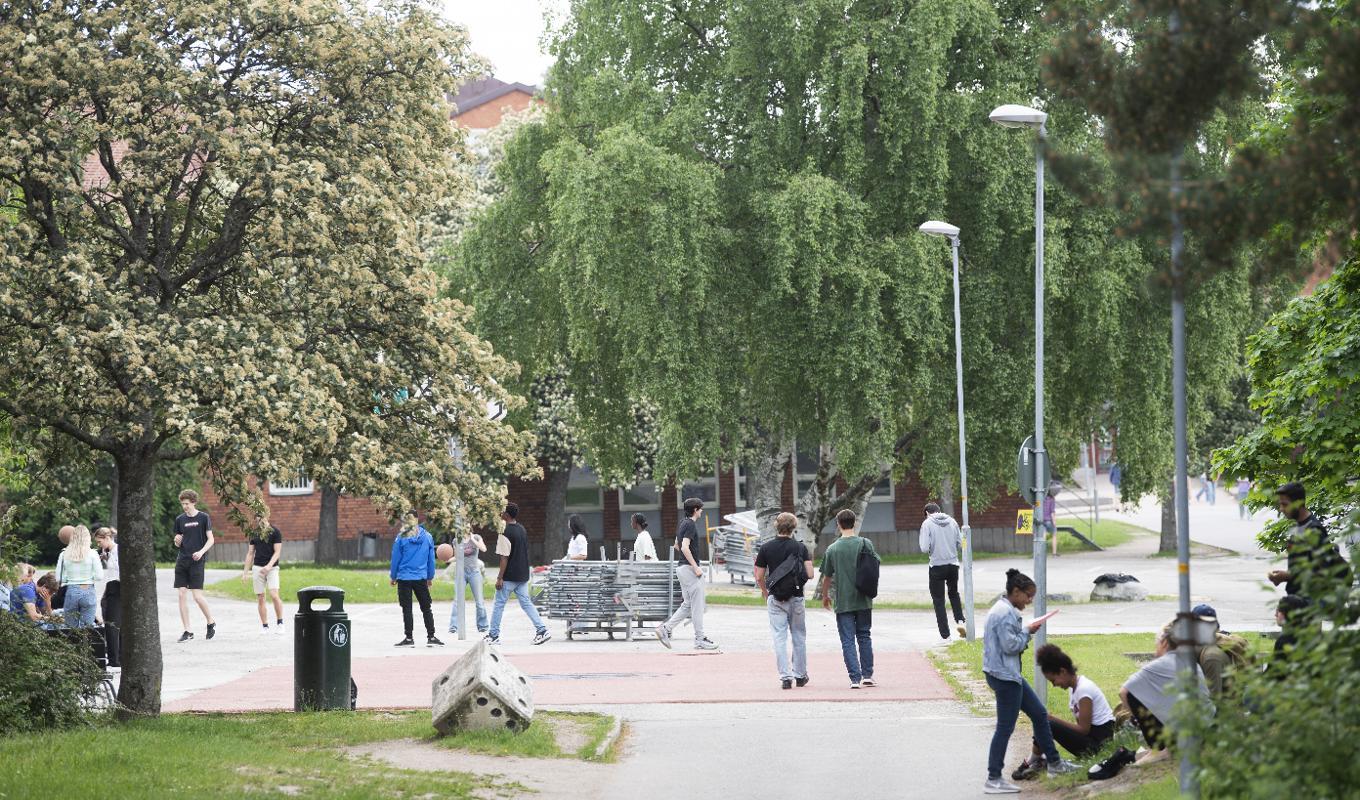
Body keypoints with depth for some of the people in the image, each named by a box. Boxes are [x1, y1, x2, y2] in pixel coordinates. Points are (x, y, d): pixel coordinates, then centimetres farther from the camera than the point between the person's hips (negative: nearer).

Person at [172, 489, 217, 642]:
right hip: (182, 560, 5)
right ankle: (187, 631, 5)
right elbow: (178, 543, 17)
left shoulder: (203, 518, -1)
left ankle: (211, 622, 14)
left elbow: (211, 539, -1)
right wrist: (177, 541, -7)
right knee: (182, 595, -1)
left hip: (196, 561, -5)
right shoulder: (180, 519, 10)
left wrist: (201, 552, -16)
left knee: (197, 596, -10)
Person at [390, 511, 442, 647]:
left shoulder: (401, 538, -7)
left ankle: (409, 638, 5)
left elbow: (395, 558, -2)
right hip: (421, 579, 2)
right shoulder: (427, 537, 1)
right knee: (426, 608, 11)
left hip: (404, 577, -2)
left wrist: (393, 576, 11)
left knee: (406, 609, 4)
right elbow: (431, 559, 7)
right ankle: (431, 637, 9)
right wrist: (430, 577, 19)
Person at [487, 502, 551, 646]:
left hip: (509, 577, -8)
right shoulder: (522, 529, 10)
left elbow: (504, 558, -18)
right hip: (523, 575, 8)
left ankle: (493, 635, 8)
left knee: (499, 605, 3)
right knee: (526, 603, 9)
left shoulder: (506, 533, -16)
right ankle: (542, 630, -2)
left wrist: (499, 577, -15)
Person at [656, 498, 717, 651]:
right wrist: (696, 567, -22)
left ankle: (665, 628, 7)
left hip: (682, 567, 10)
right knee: (697, 605, -4)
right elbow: (685, 547, -25)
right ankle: (699, 639, 0)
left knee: (687, 605, 13)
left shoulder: (683, 523, 14)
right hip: (689, 568, -10)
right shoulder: (691, 525, -15)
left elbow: (677, 546, 25)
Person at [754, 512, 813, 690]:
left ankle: (785, 677, -5)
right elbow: (810, 574, -10)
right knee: (799, 637, 14)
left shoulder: (766, 548, -4)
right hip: (796, 598, 1)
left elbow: (759, 577, -3)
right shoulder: (800, 548, -4)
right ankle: (800, 675, 20)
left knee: (780, 638, 1)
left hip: (775, 599, -1)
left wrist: (765, 592, 15)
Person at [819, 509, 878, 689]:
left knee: (848, 640, 1)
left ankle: (855, 678, -6)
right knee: (864, 637, 15)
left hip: (843, 603, -1)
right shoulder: (865, 544, -4)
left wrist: (825, 596, 21)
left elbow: (827, 577, 4)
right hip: (863, 600, 1)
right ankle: (867, 675, 14)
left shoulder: (832, 549, -4)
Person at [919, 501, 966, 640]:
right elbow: (960, 543, 4)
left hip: (937, 566, -4)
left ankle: (945, 634, 5)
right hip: (953, 564, 4)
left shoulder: (927, 524, -9)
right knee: (954, 593, 25)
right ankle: (960, 621, 7)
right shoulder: (952, 521, 3)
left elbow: (924, 548, -15)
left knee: (939, 600, 6)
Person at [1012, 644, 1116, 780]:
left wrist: (1053, 719, -14)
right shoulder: (1073, 688, 11)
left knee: (1048, 725, -19)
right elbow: (1080, 724, 10)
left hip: (1098, 741, -10)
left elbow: (1083, 729, -18)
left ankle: (1032, 762, -1)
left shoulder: (1083, 689, -18)